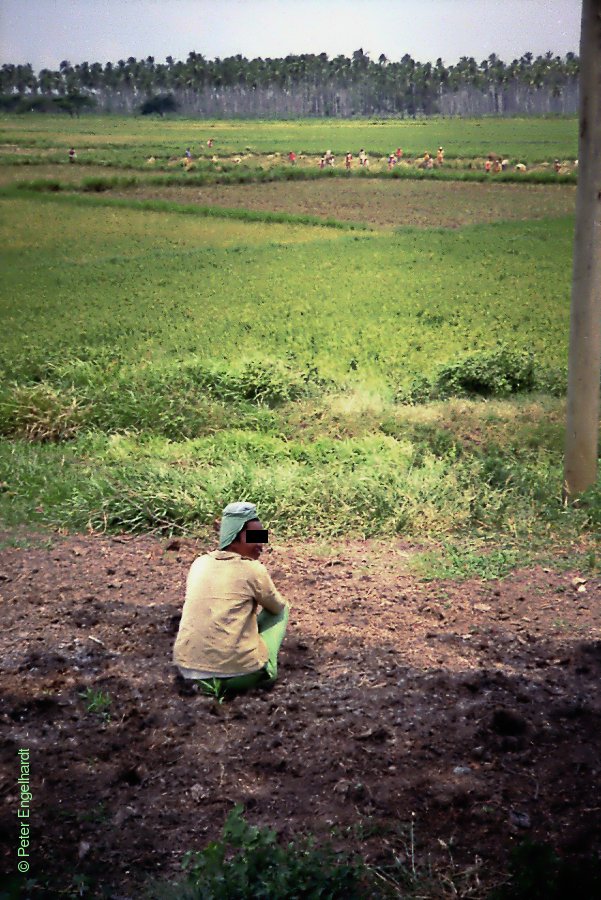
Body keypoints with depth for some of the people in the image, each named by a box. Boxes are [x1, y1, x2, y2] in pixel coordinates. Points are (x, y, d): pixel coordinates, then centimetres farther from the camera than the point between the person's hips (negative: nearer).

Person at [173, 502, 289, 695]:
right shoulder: (253, 569, -5)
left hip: (188, 669, 5)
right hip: (236, 674, -5)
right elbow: (278, 607, 14)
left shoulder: (199, 563, 8)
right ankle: (264, 671, 10)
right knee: (281, 610, 17)